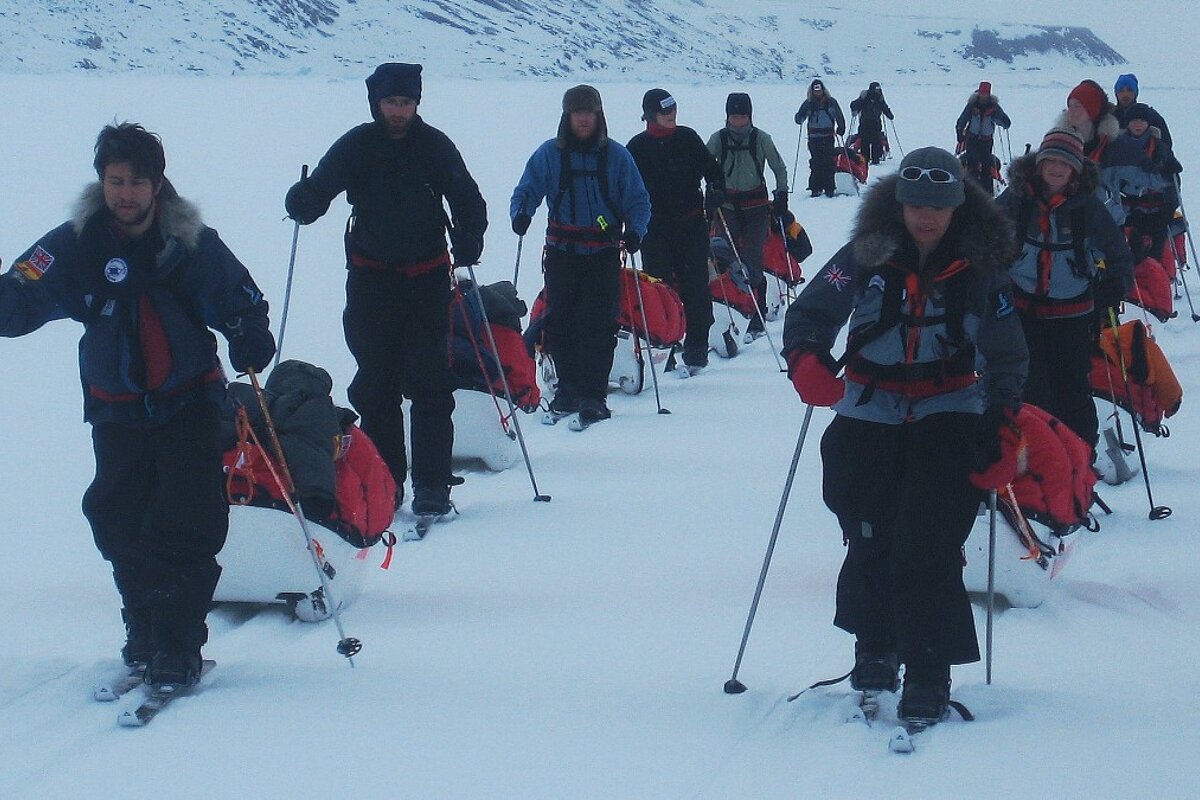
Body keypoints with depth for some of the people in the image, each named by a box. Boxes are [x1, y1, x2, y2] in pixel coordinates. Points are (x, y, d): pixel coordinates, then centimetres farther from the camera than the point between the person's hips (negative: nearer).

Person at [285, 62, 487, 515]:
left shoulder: (435, 146, -1)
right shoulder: (356, 146, -1)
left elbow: (468, 202, 0)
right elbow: (320, 188, -9)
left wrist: (468, 246, -19)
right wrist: (303, 201, -33)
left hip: (426, 276, -1)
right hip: (371, 278, 1)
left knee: (429, 383, -6)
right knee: (375, 384, 4)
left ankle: (432, 485, -3)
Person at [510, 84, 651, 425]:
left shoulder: (616, 155, 3)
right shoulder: (549, 154, 5)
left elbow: (638, 200, 6)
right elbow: (527, 190, 5)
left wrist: (635, 231, -12)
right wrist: (520, 214, -17)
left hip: (603, 254, -1)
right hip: (562, 253, 2)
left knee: (598, 324, -8)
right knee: (560, 322, 4)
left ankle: (593, 395, -5)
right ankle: (567, 387, 19)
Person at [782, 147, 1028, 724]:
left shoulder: (979, 268, -2)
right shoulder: (867, 255, -3)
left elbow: (1006, 357, 4)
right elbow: (810, 312, -1)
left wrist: (1001, 434, -5)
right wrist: (806, 361, -22)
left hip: (948, 416, -1)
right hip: (870, 412, 1)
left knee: (926, 545, -13)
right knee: (869, 538, 3)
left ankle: (928, 676, -7)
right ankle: (874, 650, 27)